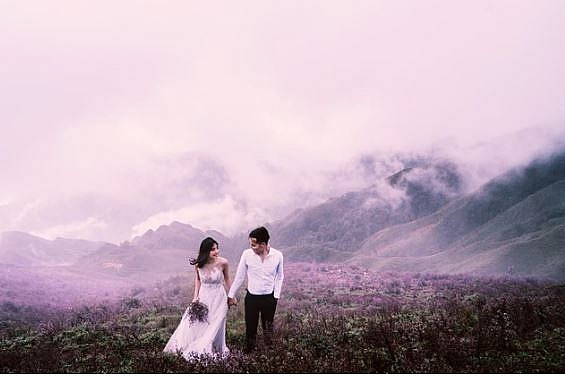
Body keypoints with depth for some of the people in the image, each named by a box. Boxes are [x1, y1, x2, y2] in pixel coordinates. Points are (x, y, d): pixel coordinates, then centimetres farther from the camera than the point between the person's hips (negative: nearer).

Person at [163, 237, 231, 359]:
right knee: (194, 325, 9)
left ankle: (213, 352, 26)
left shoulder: (222, 262, -18)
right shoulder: (198, 265, -12)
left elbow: (227, 279, 0)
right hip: (203, 298, 3)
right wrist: (195, 297, 1)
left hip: (218, 299, -2)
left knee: (214, 329, 4)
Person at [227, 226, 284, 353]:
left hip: (269, 298, 0)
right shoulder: (247, 254, -14)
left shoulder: (277, 255, -13)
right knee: (250, 328, 8)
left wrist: (276, 296, -2)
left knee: (268, 327, 13)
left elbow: (280, 277, 3)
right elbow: (239, 276, -2)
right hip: (251, 297, 0)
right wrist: (231, 295, 3)